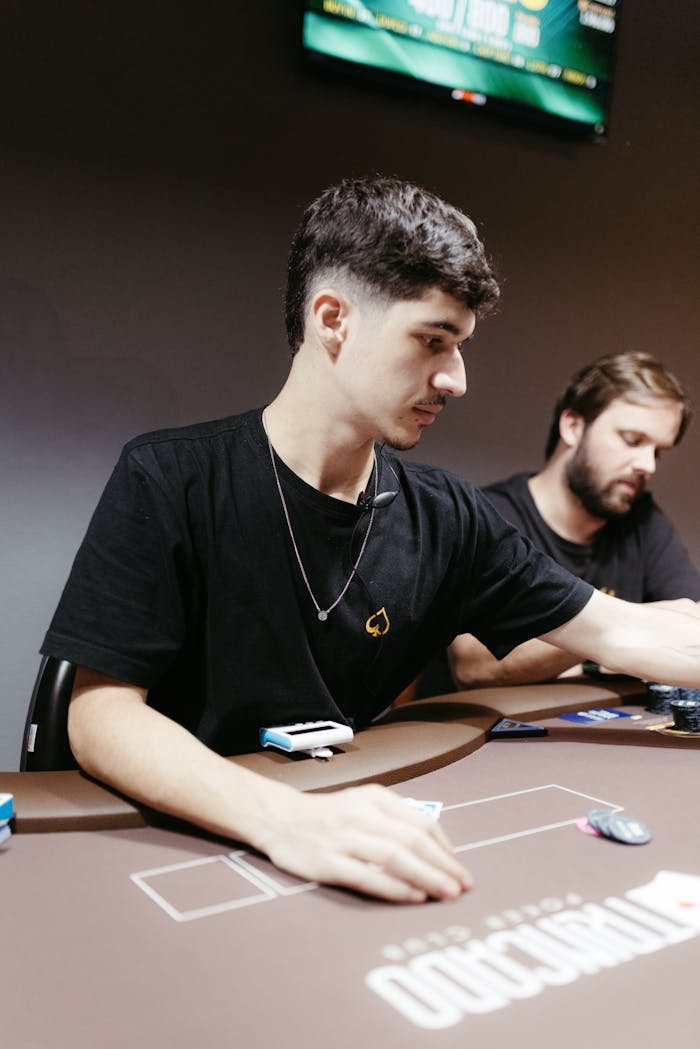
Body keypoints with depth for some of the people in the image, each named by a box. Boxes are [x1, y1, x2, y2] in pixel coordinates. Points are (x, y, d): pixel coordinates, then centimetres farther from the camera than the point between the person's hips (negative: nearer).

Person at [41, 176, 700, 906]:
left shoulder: (445, 517, 0)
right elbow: (100, 716, -17)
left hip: (363, 857, 4)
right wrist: (284, 818, -33)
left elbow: (622, 632, 4)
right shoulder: (169, 483, -12)